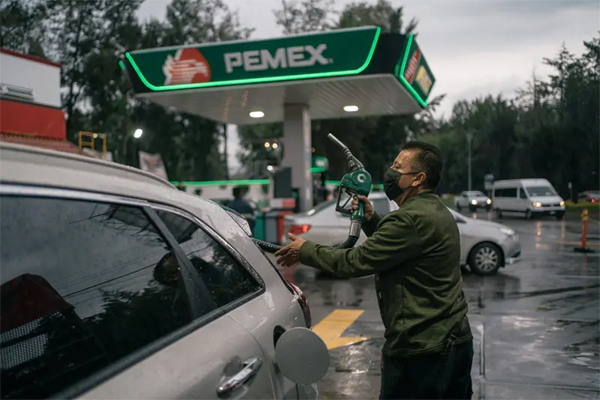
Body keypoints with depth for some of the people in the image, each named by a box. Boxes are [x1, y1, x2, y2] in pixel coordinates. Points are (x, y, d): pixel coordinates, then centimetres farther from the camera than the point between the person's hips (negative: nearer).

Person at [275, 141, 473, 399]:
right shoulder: (436, 212, 11)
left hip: (420, 351, -10)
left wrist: (305, 250, -6)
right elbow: (393, 247, 22)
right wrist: (371, 220, 8)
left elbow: (355, 261, -19)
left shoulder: (412, 218, -22)